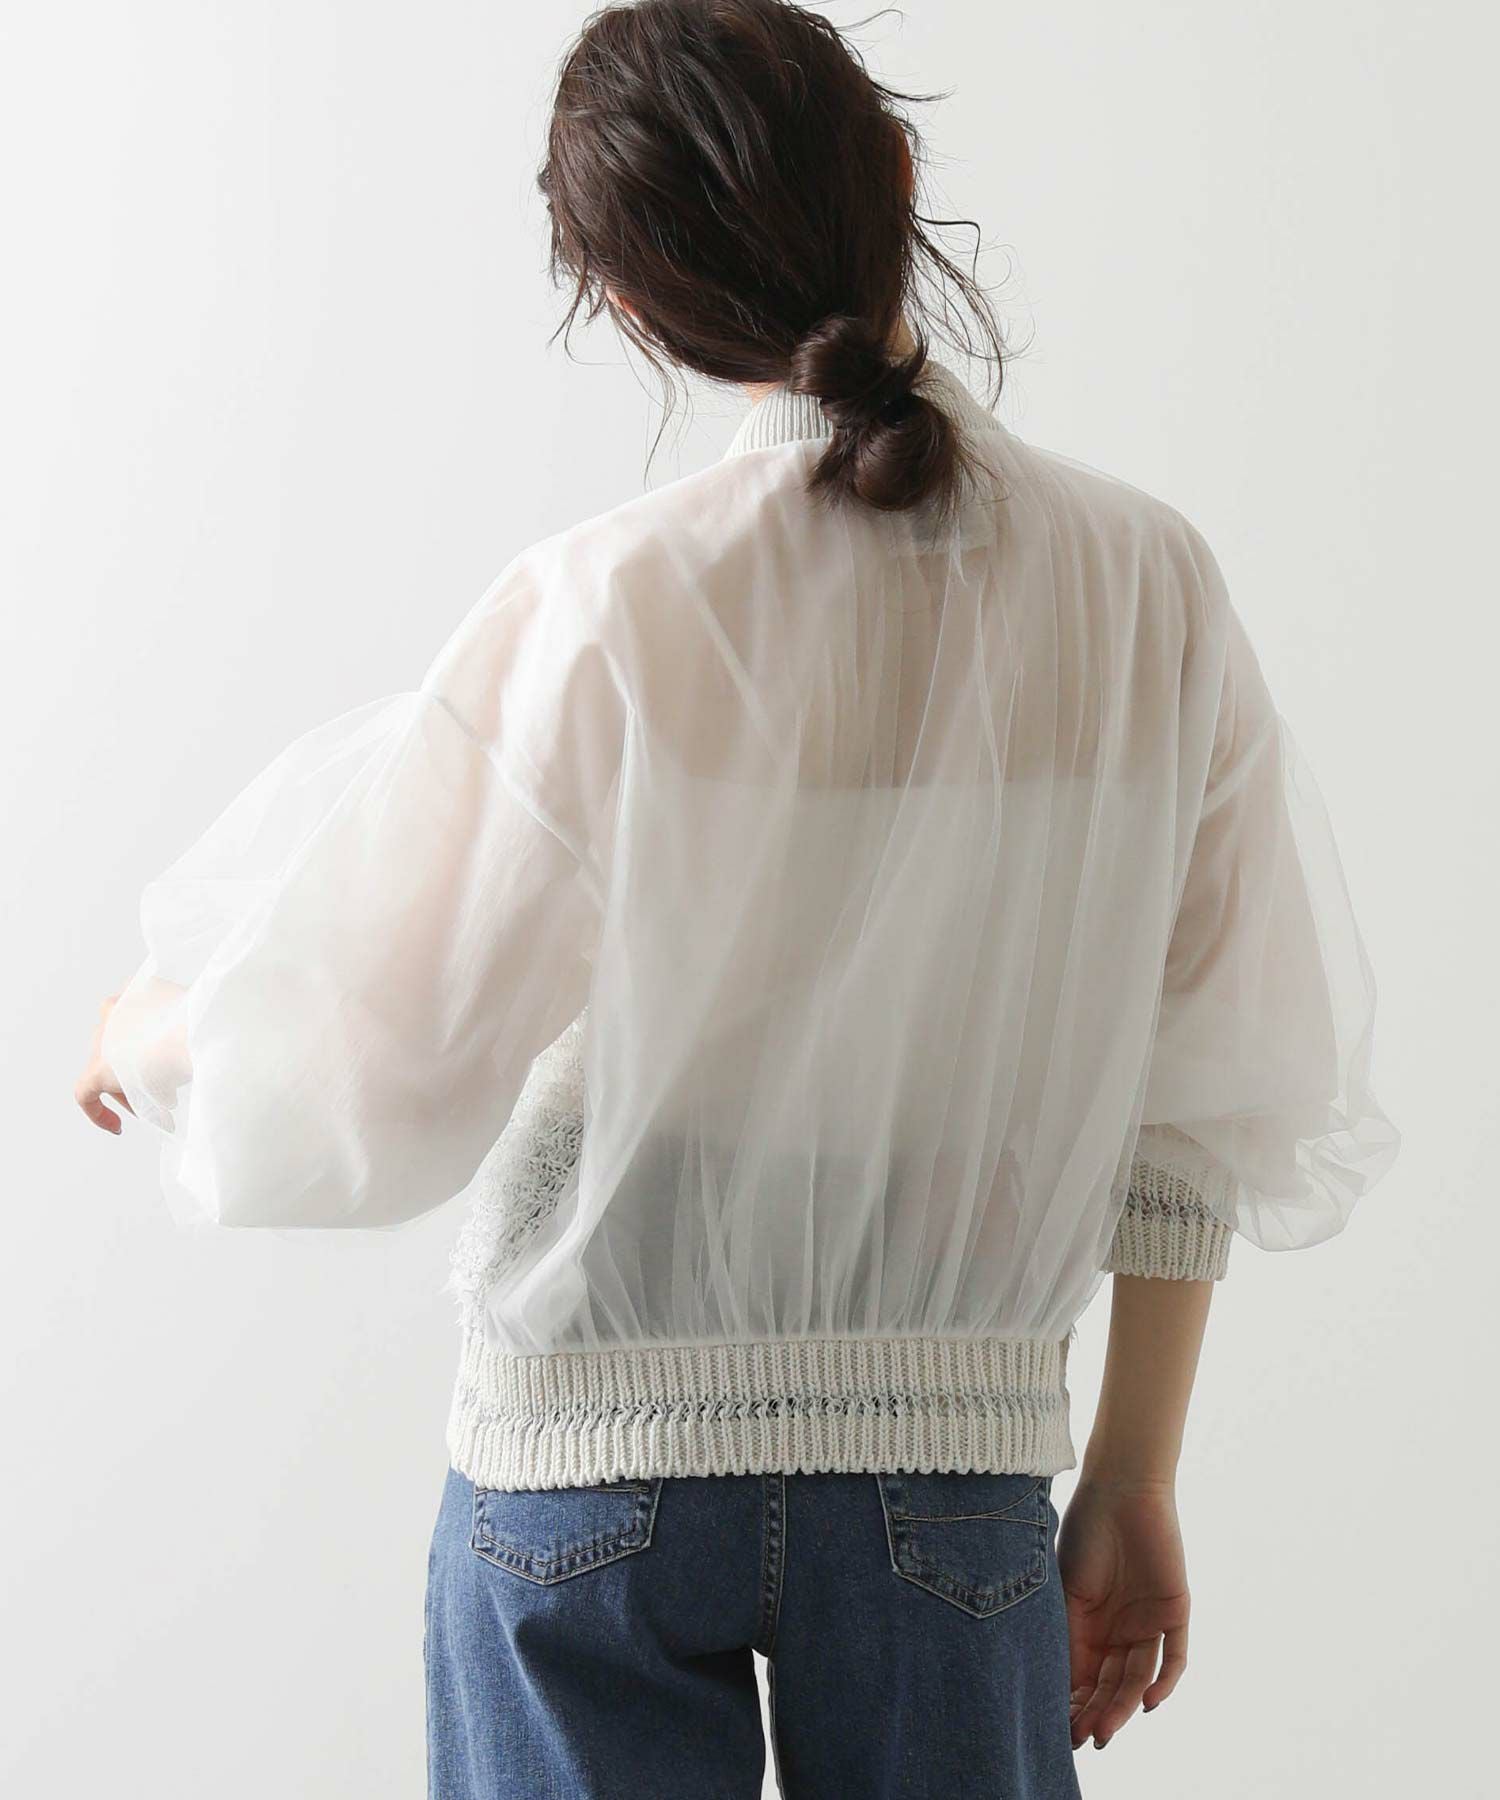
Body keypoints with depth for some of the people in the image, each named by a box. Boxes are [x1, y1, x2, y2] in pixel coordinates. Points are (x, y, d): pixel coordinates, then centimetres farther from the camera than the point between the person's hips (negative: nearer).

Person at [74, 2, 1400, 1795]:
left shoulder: (604, 616, -18)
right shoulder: (1146, 587, -6)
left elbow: (355, 1104, -14)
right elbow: (1202, 1105, 0)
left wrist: (147, 1034, 7)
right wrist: (1133, 1478, 11)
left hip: (598, 1438, -2)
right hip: (957, 1446, 3)